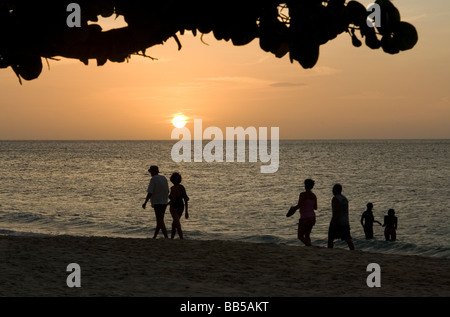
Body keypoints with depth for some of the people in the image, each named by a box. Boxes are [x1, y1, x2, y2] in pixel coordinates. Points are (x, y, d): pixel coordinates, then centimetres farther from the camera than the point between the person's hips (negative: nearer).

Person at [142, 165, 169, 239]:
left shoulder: (153, 179, -12)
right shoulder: (164, 178, 9)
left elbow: (150, 192, -17)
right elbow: (167, 191, 15)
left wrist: (145, 202, -11)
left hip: (157, 202, -8)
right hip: (164, 202, 8)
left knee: (160, 221, -8)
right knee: (159, 220, 14)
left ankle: (166, 237, -15)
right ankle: (154, 237, 23)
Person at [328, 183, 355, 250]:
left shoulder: (335, 199, -11)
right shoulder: (345, 198, 16)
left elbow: (336, 211, -20)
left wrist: (333, 223, -22)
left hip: (337, 222, -7)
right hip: (345, 223, 7)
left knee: (330, 238, 5)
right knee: (348, 239, 1)